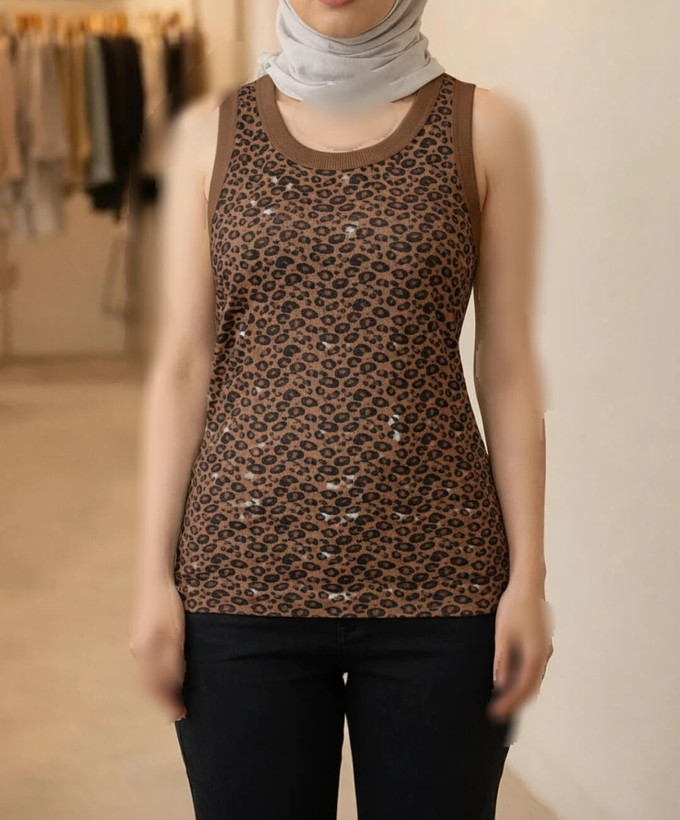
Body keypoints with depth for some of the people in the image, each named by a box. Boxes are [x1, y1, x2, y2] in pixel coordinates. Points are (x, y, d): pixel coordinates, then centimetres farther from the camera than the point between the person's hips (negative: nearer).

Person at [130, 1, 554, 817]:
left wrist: (529, 575, -3)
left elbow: (508, 368, 1)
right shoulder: (211, 132, 5)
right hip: (244, 574, 1)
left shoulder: (483, 128, 1)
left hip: (436, 582, 0)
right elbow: (182, 365, 3)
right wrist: (154, 574, -1)